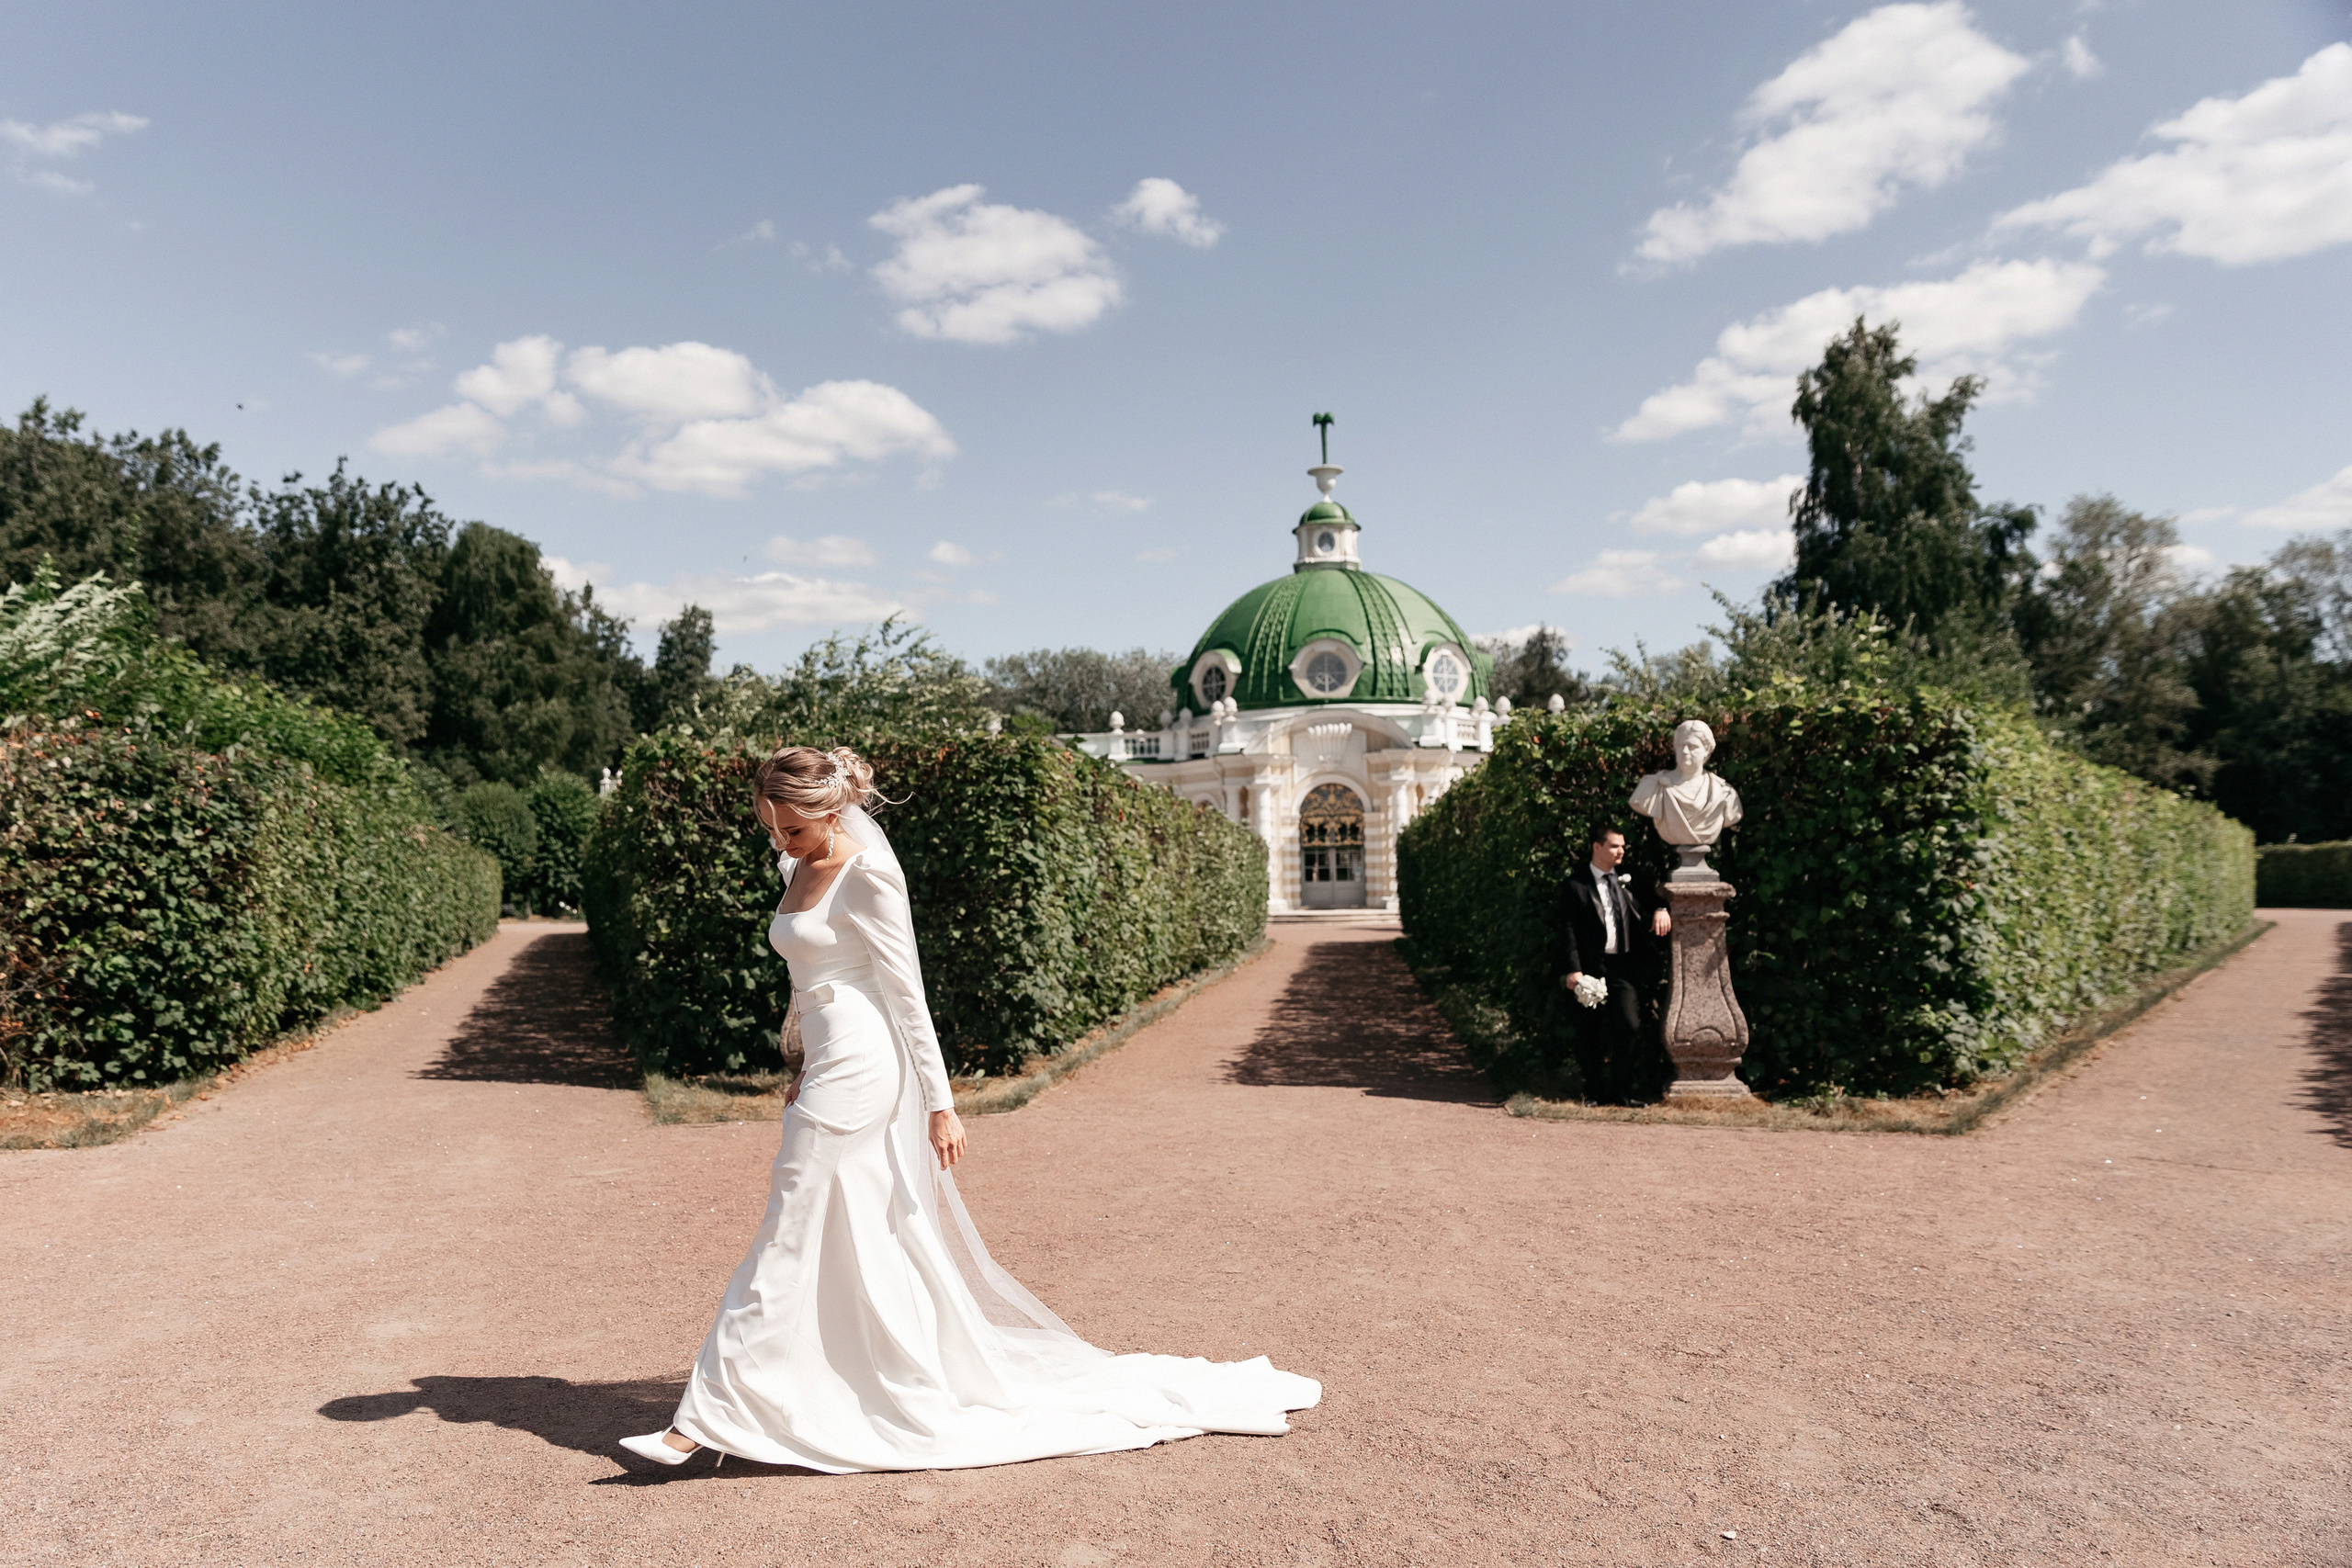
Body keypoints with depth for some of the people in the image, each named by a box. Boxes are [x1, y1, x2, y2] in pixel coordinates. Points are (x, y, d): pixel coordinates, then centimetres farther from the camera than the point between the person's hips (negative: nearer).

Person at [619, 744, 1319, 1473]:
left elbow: (906, 993, -15)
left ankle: (706, 1417, 6)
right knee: (878, 1247, 14)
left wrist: (940, 1104, -15)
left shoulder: (866, 875, -14)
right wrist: (807, 1068, 21)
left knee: (790, 1246, -3)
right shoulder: (799, 869, 12)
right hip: (831, 1069, 9)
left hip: (859, 1072, -9)